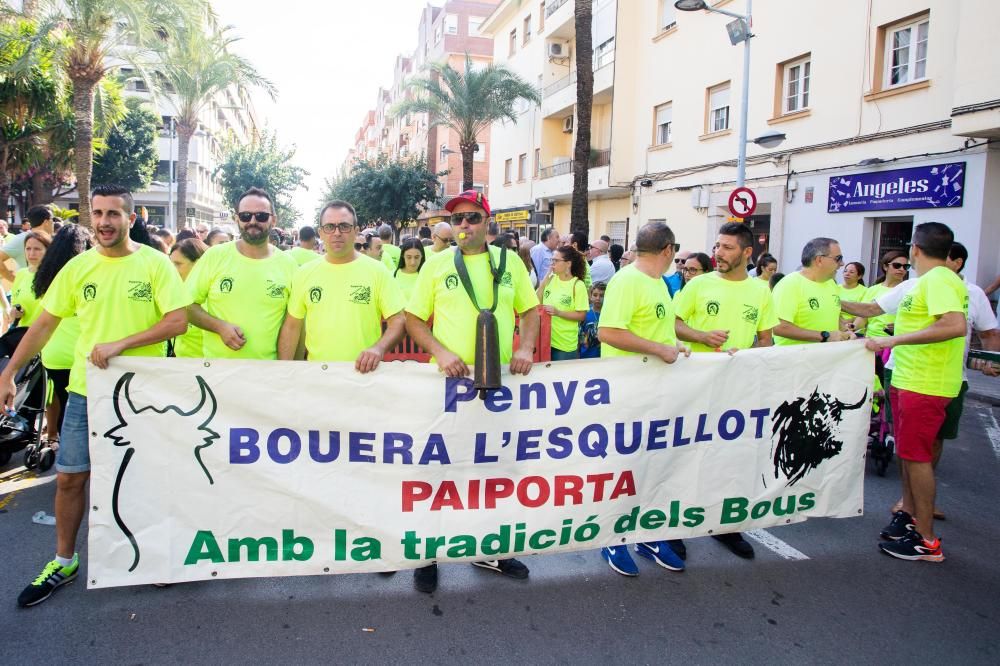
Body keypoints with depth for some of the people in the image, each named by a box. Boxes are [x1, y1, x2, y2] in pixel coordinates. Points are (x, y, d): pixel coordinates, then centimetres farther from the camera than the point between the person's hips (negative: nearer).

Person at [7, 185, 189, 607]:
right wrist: (9, 374, 3)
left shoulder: (155, 263, -8)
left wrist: (119, 344, -20)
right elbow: (44, 324, 7)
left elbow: (177, 322, -14)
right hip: (85, 390, 3)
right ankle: (64, 561, 28)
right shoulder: (78, 267, 2)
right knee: (69, 476, 9)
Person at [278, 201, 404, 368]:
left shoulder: (378, 271, 0)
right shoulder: (305, 273, 8)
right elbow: (292, 326, 11)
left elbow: (398, 321, -2)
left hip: (363, 373, -2)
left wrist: (379, 348, -20)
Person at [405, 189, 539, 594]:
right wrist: (441, 352, -15)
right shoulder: (437, 264, 0)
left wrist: (525, 348, -7)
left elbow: (529, 310, 11)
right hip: (450, 381, -2)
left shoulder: (509, 262, 5)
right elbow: (414, 319, 1)